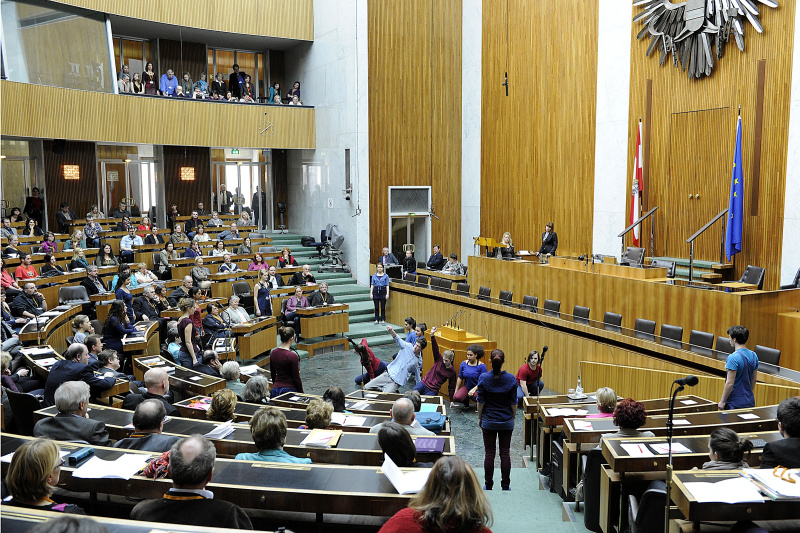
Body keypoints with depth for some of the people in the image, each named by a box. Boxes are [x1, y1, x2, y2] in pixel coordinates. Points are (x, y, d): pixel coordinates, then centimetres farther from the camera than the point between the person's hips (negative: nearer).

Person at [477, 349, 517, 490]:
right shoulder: (511, 379, -9)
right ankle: (505, 486, 14)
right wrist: (513, 417, 12)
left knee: (489, 453, 6)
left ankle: (488, 486, 12)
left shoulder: (483, 378, -12)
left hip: (489, 421, -1)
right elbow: (513, 402, -2)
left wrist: (479, 418, 7)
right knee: (505, 453, 8)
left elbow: (481, 401, -6)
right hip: (506, 422, 1)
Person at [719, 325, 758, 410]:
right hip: (750, 402, 8)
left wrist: (722, 401, -11)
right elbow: (753, 380, 15)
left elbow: (730, 383, -19)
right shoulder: (753, 355, 6)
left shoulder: (733, 358, -19)